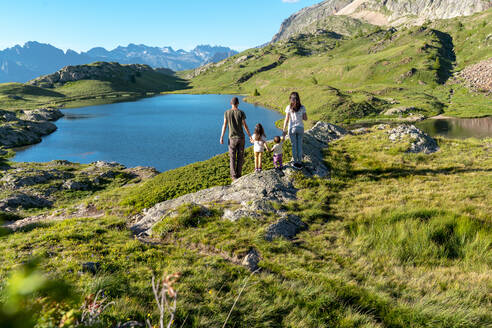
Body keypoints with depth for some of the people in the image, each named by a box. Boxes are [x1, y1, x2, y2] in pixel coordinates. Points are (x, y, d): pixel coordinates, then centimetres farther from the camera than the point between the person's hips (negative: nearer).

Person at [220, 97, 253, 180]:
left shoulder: (227, 113, -4)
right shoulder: (241, 112, -5)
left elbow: (224, 126, -5)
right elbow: (245, 125, -6)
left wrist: (221, 137, 1)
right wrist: (250, 136, 2)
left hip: (232, 138, 0)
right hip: (241, 137, 0)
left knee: (232, 157, 6)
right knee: (240, 157, 9)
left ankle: (234, 176, 4)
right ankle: (239, 175, 12)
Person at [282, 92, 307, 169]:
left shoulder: (289, 107, -10)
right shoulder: (302, 107, -5)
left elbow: (286, 120, -9)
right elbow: (305, 118, -1)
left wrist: (284, 129, -1)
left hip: (292, 128, -2)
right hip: (300, 128, 2)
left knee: (294, 145, 10)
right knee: (300, 145, 11)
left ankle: (295, 162, 18)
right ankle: (300, 163, 16)